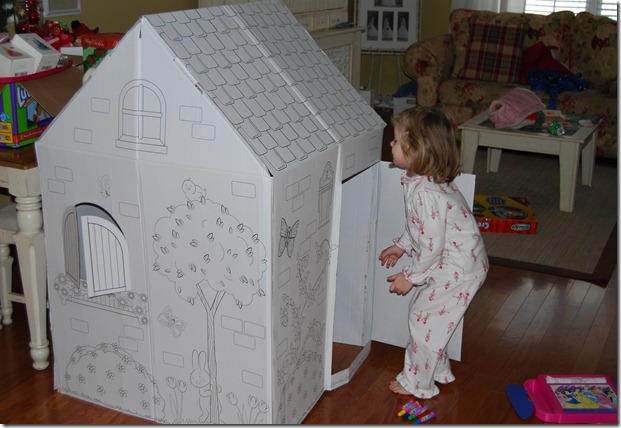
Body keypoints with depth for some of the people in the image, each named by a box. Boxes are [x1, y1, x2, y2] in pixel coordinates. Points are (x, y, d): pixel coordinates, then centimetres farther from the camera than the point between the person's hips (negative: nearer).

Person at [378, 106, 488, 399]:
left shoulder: (426, 192, -30)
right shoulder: (425, 181, 1)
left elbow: (433, 245, -27)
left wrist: (411, 276, -16)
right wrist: (400, 246, 18)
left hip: (457, 269, -10)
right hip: (453, 264, 10)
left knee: (424, 320, 3)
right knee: (425, 314, 21)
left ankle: (418, 384, 21)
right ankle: (439, 371, 39)